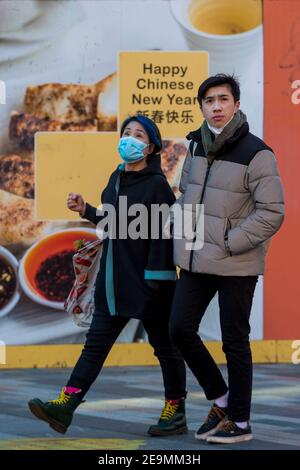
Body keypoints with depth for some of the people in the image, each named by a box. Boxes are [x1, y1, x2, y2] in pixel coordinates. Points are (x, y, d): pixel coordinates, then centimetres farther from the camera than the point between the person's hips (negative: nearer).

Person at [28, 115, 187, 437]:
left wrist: (156, 279, -20)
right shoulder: (116, 179, 11)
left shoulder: (157, 184, -12)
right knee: (96, 343, 3)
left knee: (164, 345, 5)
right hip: (114, 281, 7)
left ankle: (175, 411, 16)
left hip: (148, 281, -7)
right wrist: (85, 211, 12)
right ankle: (65, 405, -2)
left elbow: (163, 235, -16)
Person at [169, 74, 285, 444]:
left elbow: (271, 214, -16)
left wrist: (227, 243, -17)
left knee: (234, 342, 2)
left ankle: (239, 422, 15)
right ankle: (220, 400, 23)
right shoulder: (196, 146, 7)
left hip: (237, 265, -6)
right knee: (180, 329, 4)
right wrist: (185, 236, 6)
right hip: (196, 261, 6)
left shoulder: (256, 154, -13)